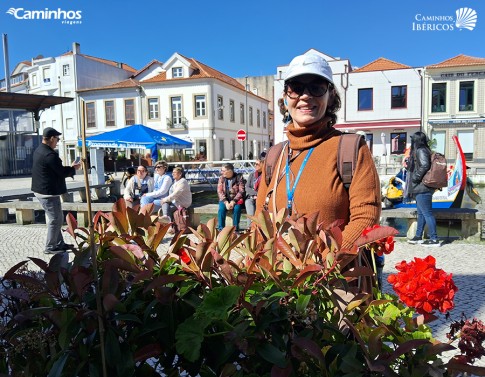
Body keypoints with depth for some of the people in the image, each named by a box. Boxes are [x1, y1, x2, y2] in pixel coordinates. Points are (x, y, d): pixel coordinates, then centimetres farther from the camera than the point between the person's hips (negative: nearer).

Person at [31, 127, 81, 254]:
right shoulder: (50, 154, -22)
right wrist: (74, 168, 0)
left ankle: (59, 243, 27)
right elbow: (62, 172, -18)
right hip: (48, 192, -10)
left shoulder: (39, 150, 10)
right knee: (55, 220, 0)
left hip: (41, 190, 10)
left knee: (55, 219, 18)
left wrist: (69, 168, 9)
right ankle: (50, 247, 8)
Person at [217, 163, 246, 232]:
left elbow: (241, 191, -10)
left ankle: (235, 229, -19)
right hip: (225, 199, 2)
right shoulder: (221, 178, 3)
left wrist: (233, 202, -22)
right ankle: (221, 229, -19)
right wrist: (226, 202, -18)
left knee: (236, 208, -32)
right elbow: (220, 191, -3)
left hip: (236, 199, -2)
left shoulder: (239, 177, -4)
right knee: (221, 208, -28)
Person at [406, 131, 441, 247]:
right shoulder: (422, 150, 14)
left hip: (422, 188, -10)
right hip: (421, 187, 10)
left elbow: (425, 165, -25)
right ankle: (418, 237, 27)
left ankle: (434, 239, -1)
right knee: (421, 213, 16)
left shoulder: (420, 151, -14)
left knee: (427, 213, -6)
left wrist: (416, 178, -17)